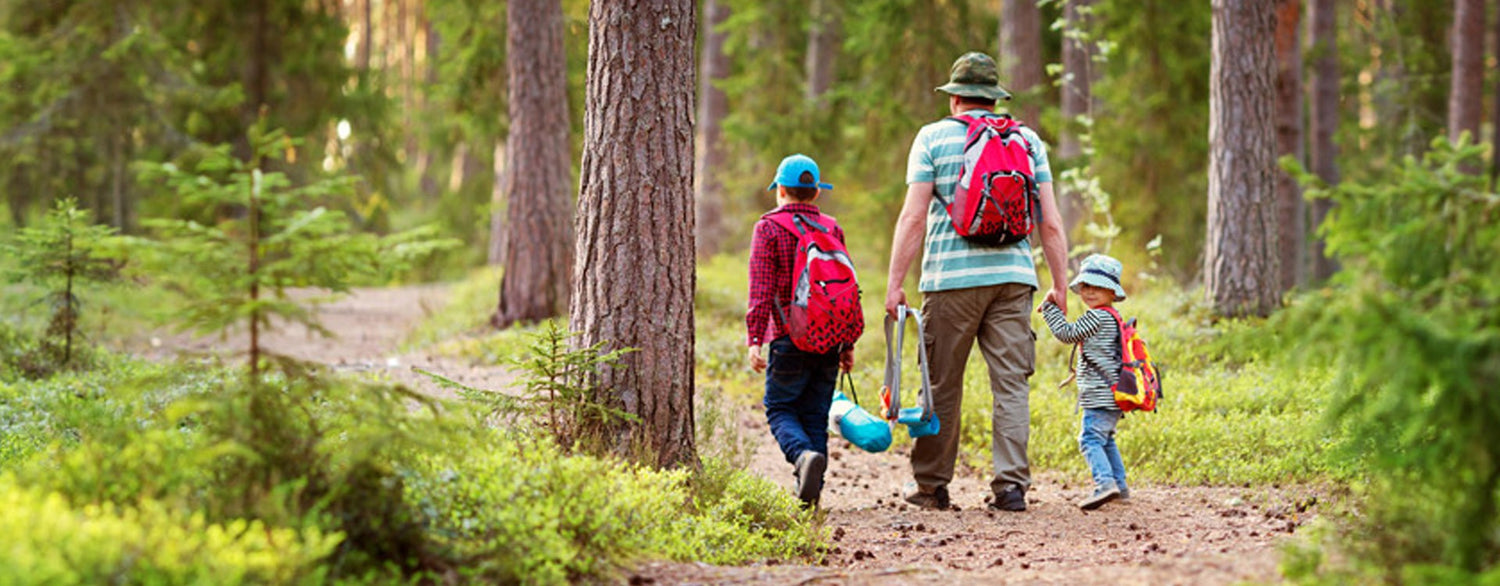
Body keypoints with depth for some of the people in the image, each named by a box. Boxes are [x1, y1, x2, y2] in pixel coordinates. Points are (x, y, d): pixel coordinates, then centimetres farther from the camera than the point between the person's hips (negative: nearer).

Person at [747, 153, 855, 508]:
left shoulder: (768, 229, -2)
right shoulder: (832, 229, 12)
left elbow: (761, 290, -9)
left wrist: (755, 339, -9)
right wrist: (848, 344, 17)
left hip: (789, 338, -4)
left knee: (780, 409, 5)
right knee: (816, 414, 9)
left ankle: (805, 454, -24)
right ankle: (809, 493, 4)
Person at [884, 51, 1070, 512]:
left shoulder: (934, 138, 3)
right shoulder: (1029, 141, 10)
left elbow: (914, 217, -4)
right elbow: (1051, 223, 6)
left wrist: (894, 284, -2)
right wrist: (1060, 285, 12)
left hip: (952, 277, -2)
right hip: (1013, 275, 2)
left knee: (942, 384, 7)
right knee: (1011, 383, 2)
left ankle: (931, 484, 14)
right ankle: (1011, 486, -4)